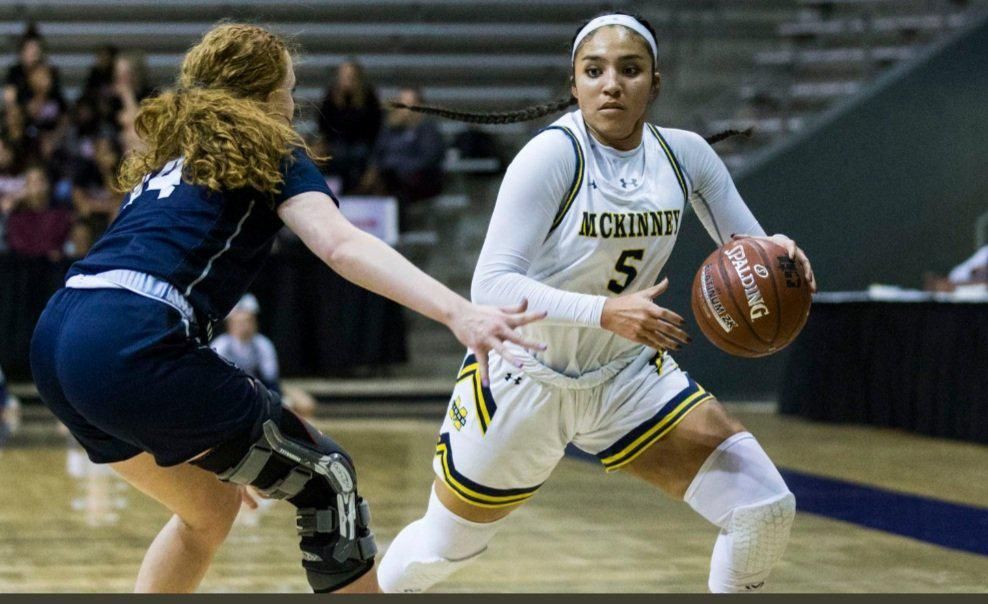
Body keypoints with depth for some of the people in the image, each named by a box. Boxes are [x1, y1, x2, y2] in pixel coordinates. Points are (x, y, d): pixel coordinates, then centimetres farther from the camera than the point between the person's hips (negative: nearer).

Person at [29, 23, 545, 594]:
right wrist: (458, 312, -21)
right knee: (326, 480, 7)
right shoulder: (268, 149, 10)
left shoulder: (166, 155, 31)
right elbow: (341, 244, -9)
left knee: (209, 509, 26)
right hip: (133, 350, -8)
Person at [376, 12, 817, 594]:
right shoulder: (554, 155, -24)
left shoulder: (684, 154, -8)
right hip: (522, 377, -4)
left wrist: (779, 253, -24)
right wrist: (607, 313, -43)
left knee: (766, 510, -12)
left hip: (628, 375, 4)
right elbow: (492, 284, -30)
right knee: (441, 550, 13)